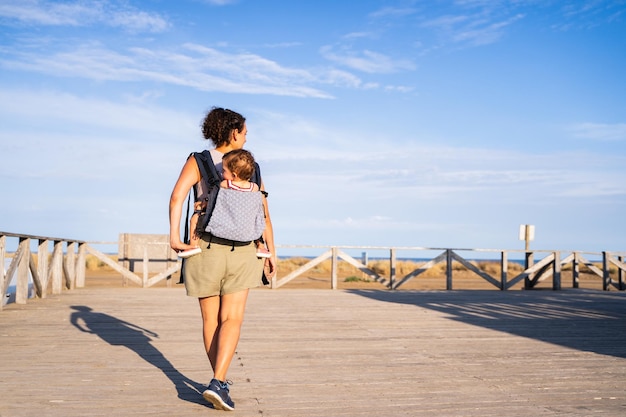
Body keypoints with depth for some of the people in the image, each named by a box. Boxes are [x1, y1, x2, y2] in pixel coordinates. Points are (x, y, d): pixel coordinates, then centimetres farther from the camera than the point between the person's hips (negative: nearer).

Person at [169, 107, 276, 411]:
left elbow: (177, 195, -19)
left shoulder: (198, 161, 0)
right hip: (241, 250, 0)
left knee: (211, 320, 12)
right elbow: (264, 214, 2)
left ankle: (221, 382, 21)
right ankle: (217, 383, -19)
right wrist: (270, 251, 9)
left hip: (204, 248, 1)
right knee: (232, 319, -2)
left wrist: (174, 235, -22)